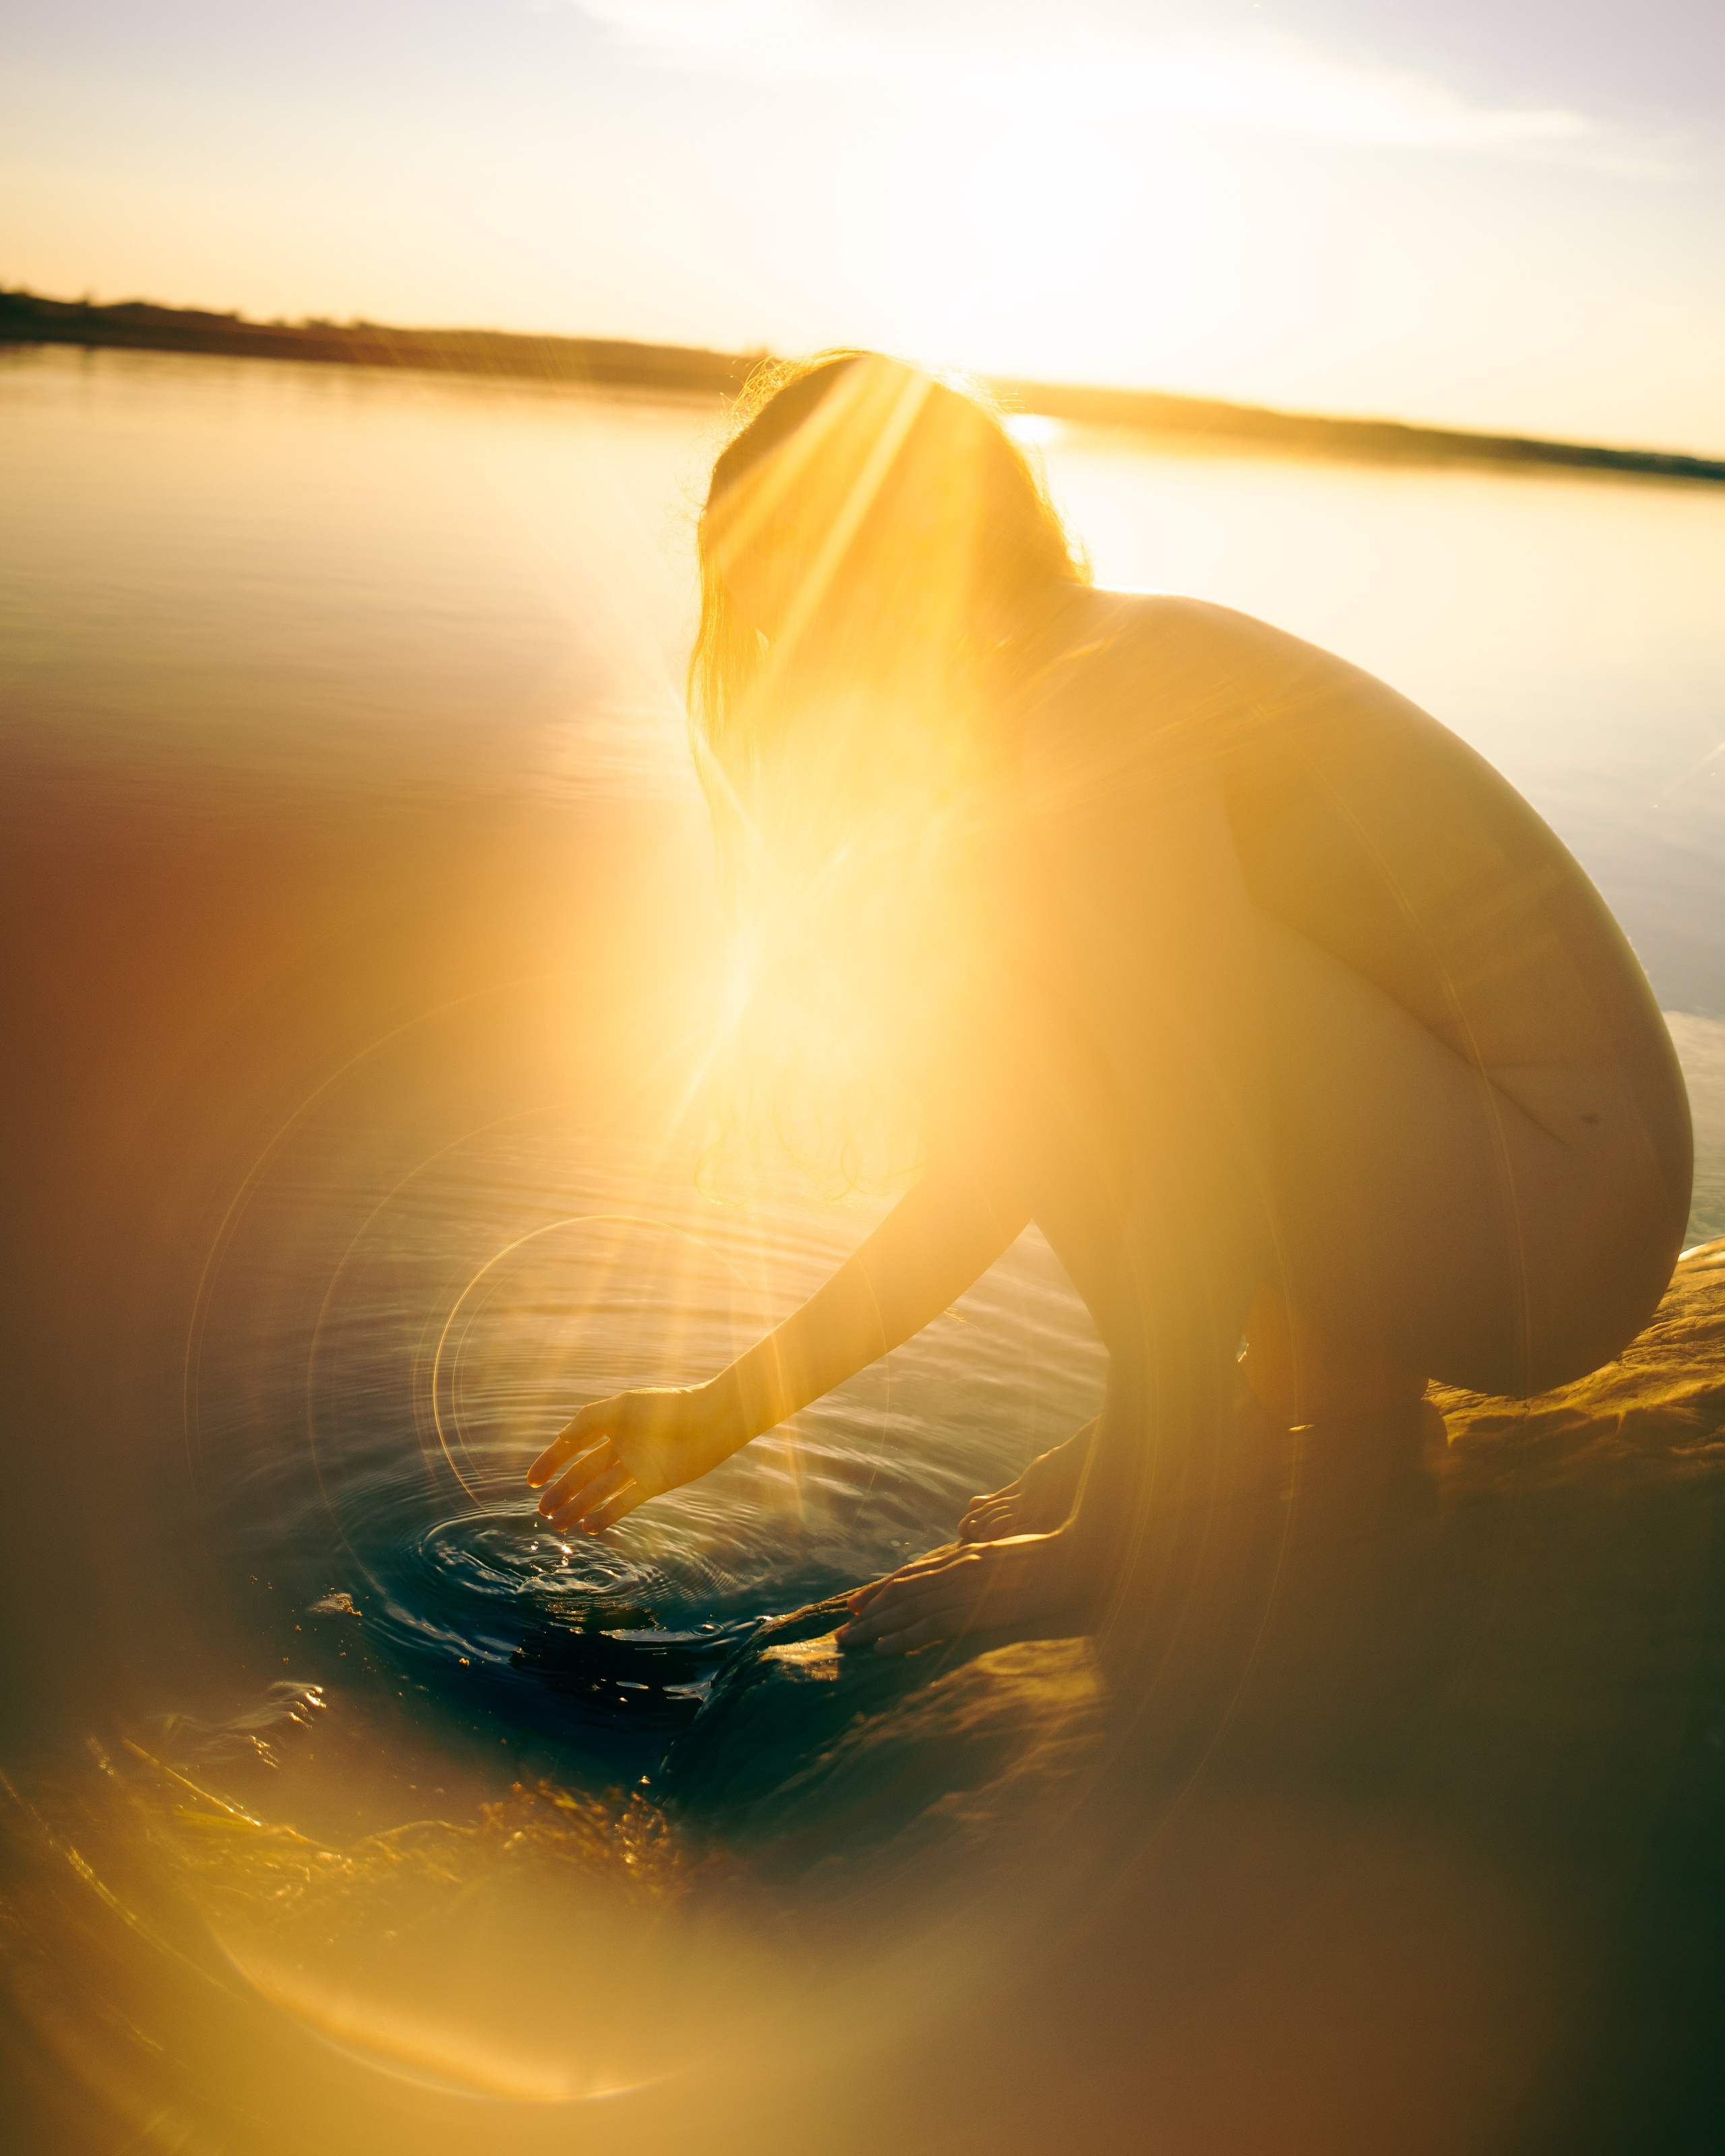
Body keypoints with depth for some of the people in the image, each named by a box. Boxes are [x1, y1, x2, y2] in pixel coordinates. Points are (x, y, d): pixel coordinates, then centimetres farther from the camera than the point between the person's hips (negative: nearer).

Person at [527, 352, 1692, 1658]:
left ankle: (1326, 1356, -7)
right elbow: (995, 1169, 13)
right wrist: (732, 1408, 14)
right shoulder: (1046, 703, 11)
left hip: (1558, 1222, -9)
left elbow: (1201, 1168, -26)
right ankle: (1318, 1346, 8)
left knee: (1009, 939, -22)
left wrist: (1100, 1555, -20)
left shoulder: (1104, 694, -18)